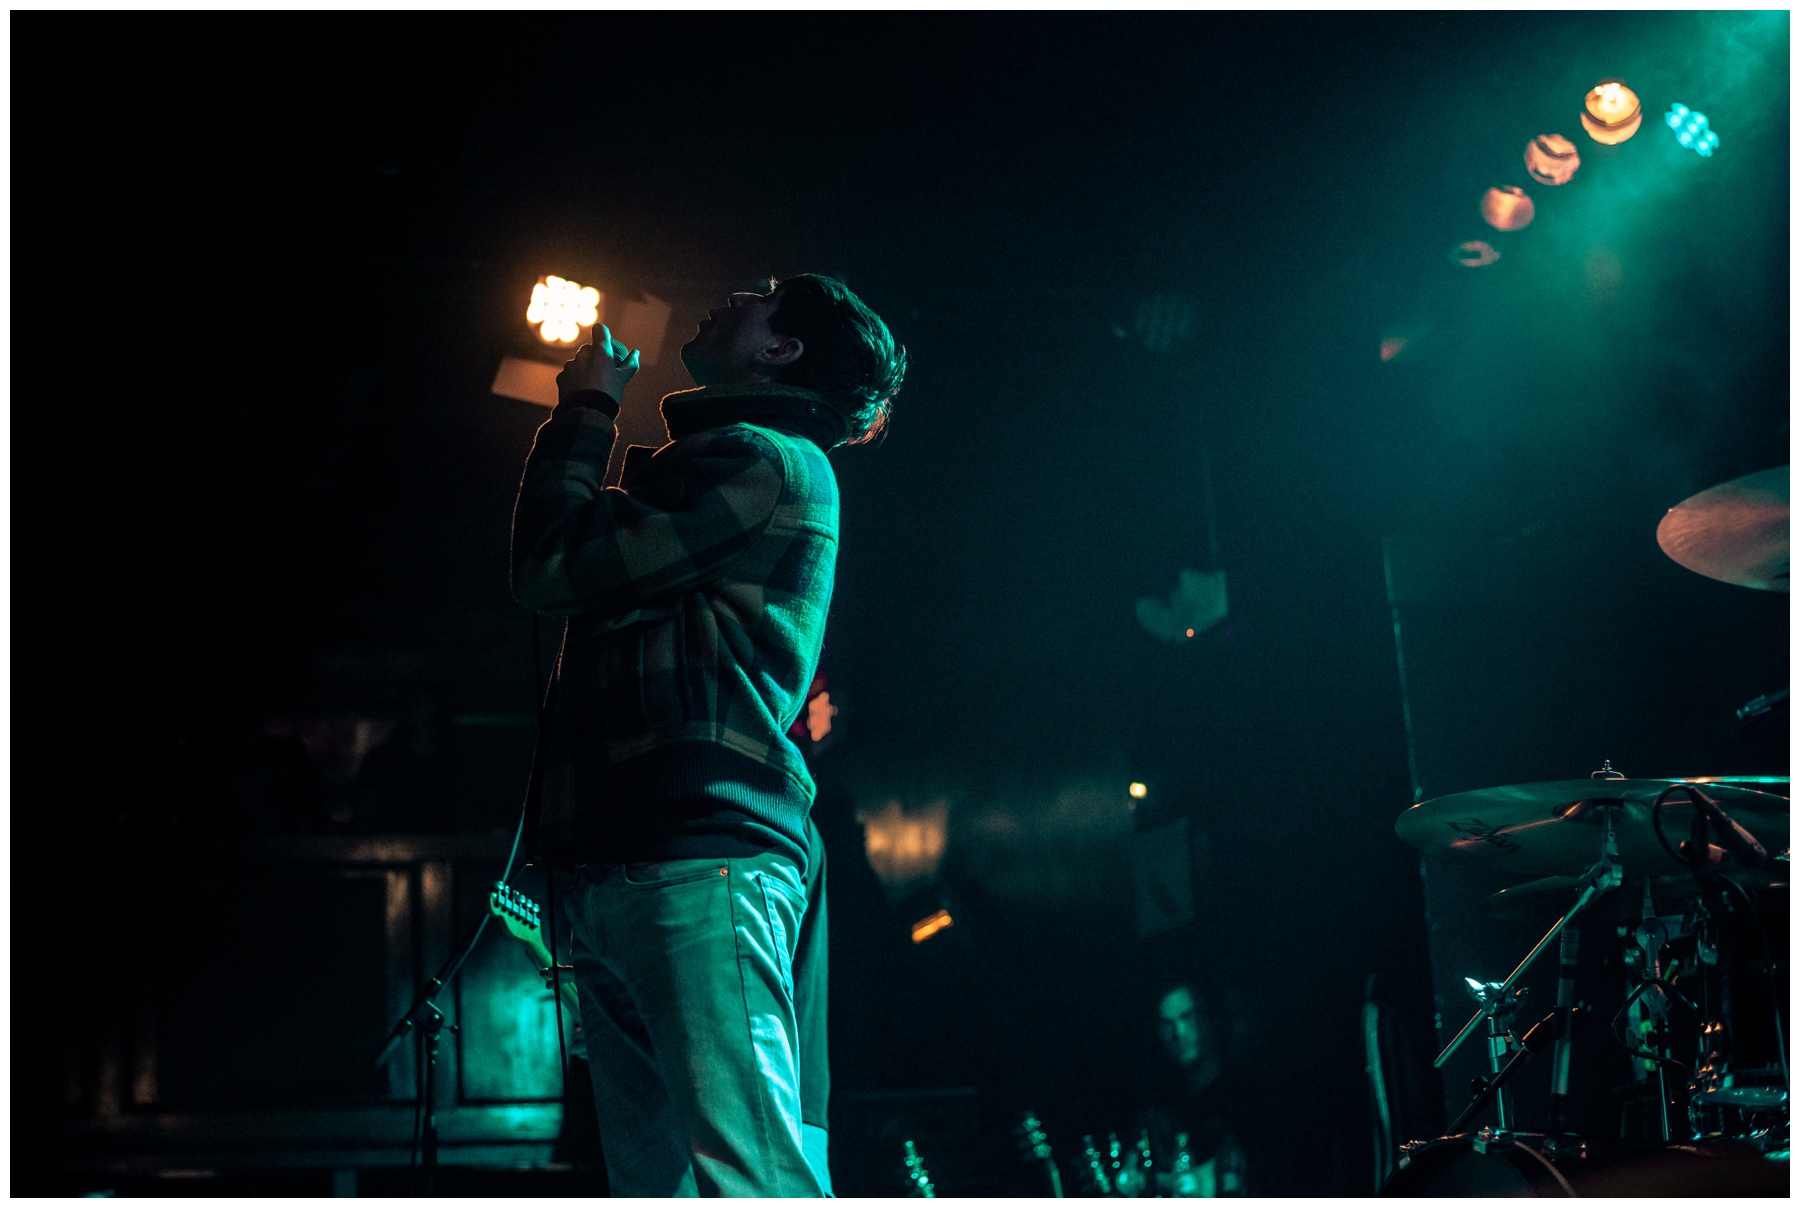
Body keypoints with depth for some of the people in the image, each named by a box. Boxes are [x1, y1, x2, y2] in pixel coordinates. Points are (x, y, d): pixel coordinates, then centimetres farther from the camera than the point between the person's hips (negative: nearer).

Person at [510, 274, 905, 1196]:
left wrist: (583, 409, 7)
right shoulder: (718, 466, 28)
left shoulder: (764, 461, -2)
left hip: (700, 863, -10)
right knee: (655, 1184, 7)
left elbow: (554, 568, -3)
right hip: (620, 875, 10)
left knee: (753, 1184, -18)